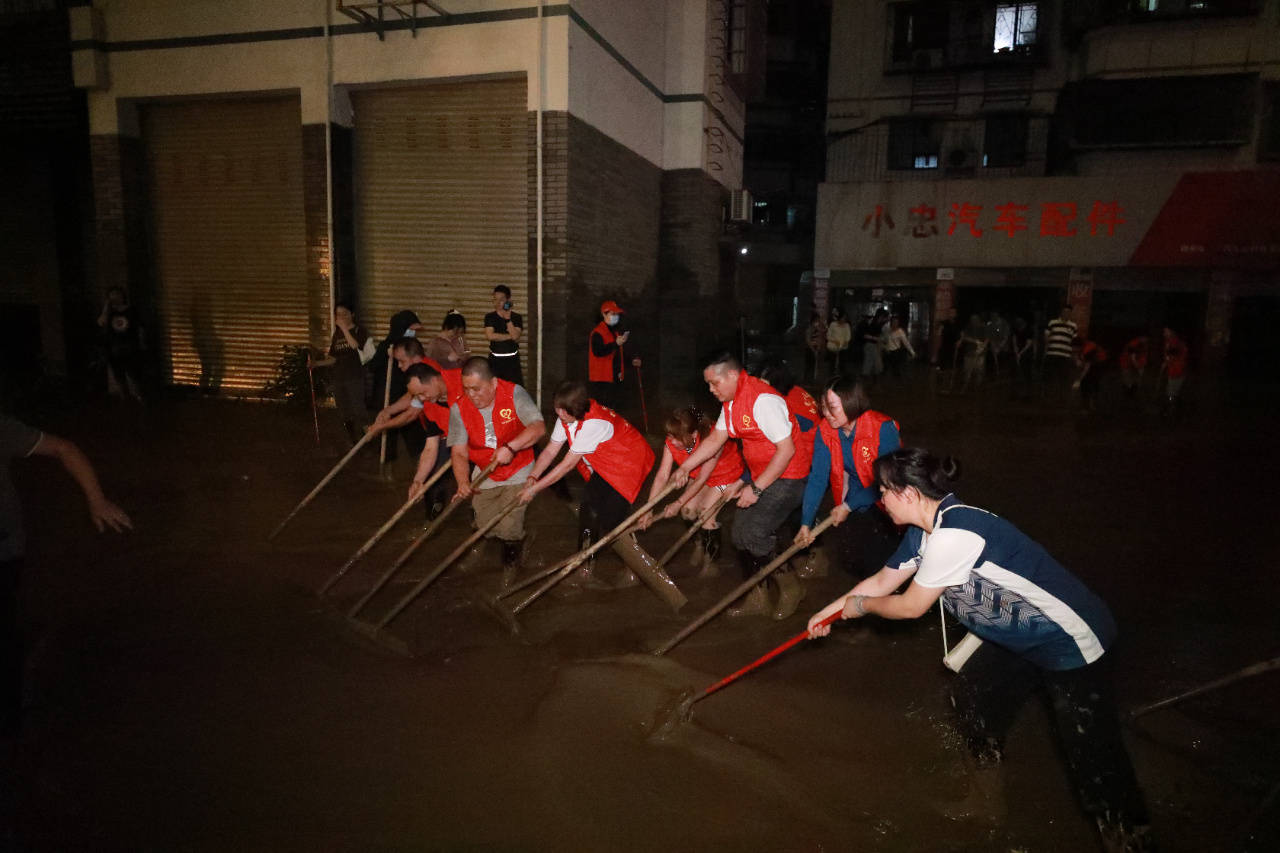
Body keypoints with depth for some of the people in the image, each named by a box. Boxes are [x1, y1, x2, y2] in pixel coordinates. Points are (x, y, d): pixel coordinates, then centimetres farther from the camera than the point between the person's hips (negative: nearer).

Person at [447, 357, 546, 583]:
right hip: (484, 477, 4)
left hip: (517, 473, -3)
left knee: (509, 530, -13)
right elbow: (459, 451, -13)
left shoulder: (514, 394, -18)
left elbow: (539, 428, -26)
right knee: (485, 527, 2)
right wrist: (463, 482, -29)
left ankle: (510, 565, 21)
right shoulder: (459, 408, -10)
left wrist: (510, 447, -39)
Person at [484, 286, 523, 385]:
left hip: (512, 359, 0)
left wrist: (508, 319, -17)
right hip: (495, 359, 0)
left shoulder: (516, 317, 2)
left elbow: (516, 337, -12)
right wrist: (510, 336, -8)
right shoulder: (490, 317, 3)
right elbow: (490, 336, -11)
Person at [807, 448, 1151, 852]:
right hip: (1015, 636, 10)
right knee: (971, 697, 18)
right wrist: (830, 610, 16)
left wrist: (860, 605, -4)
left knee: (1093, 758, -7)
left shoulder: (954, 533, -32)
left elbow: (911, 606, -21)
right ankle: (987, 796, 39)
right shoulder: (924, 532, -1)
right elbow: (882, 581, 12)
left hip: (1071, 641, -10)